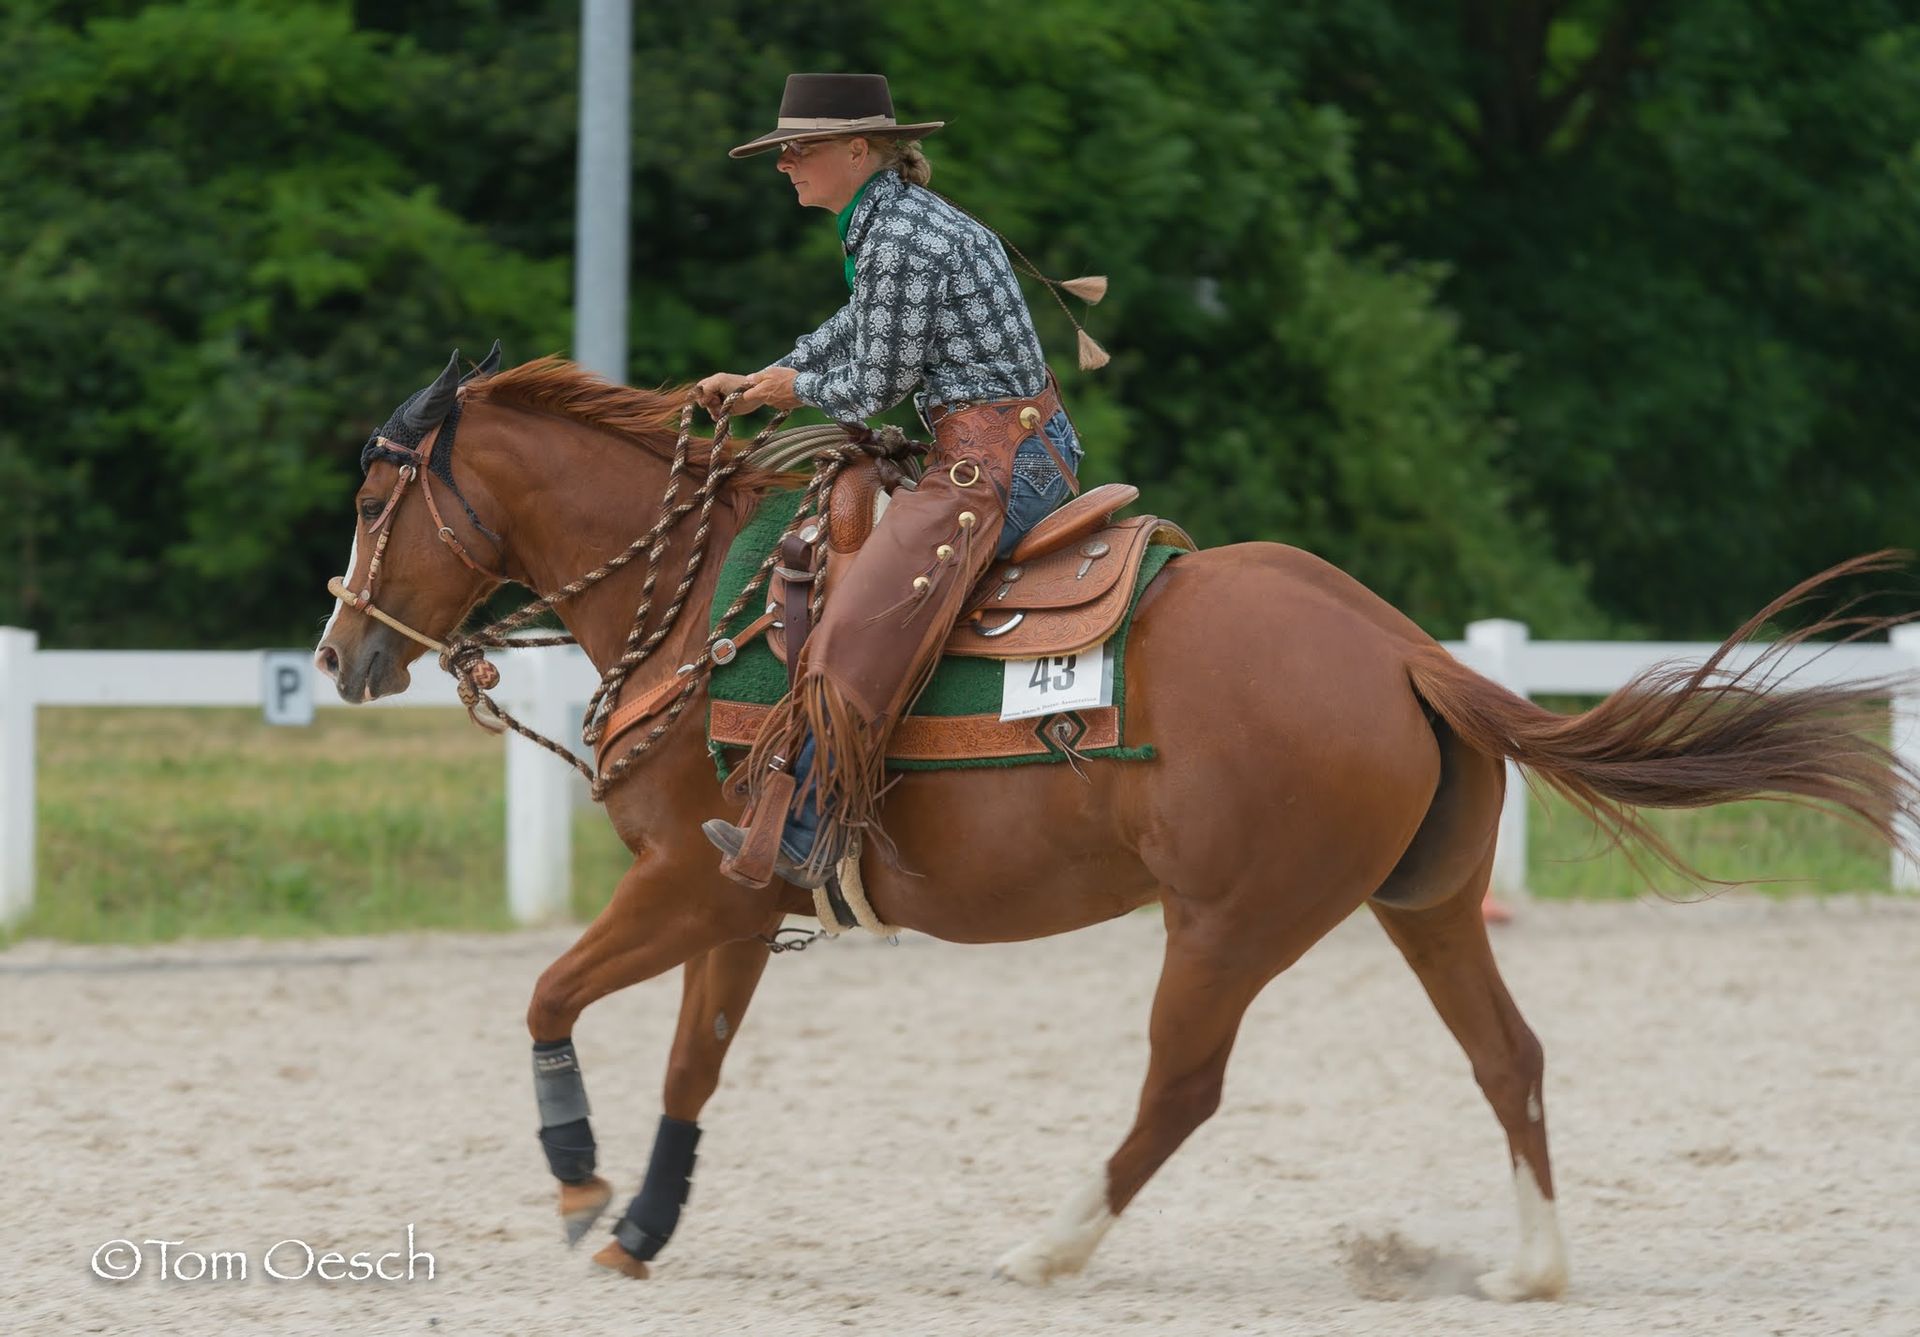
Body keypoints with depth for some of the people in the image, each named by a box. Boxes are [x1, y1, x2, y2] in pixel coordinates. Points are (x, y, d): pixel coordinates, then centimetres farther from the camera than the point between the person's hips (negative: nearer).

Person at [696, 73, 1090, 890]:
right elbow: (858, 328, 30)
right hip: (1035, 449, 11)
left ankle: (797, 840, -22)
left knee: (866, 626, -17)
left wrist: (799, 389, 8)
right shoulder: (919, 218, 15)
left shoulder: (894, 241, -16)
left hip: (991, 463, -11)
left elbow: (873, 388, -11)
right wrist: (761, 384, 26)